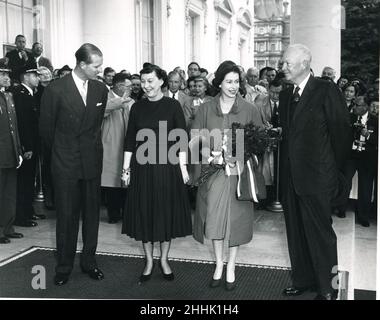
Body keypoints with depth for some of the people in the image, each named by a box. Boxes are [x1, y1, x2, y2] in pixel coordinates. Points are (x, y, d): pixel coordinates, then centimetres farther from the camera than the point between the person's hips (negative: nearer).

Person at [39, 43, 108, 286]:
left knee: (92, 214, 9)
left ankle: (89, 262, 24)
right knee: (66, 216, 5)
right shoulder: (56, 90, -10)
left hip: (92, 161, 3)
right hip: (65, 164, -3)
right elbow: (46, 127, 1)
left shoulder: (101, 89, 2)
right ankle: (64, 267, 19)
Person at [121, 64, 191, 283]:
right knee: (144, 213, 7)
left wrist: (183, 167, -9)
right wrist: (126, 168, 3)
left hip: (167, 166, -2)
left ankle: (164, 259, 23)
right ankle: (149, 261, 22)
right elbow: (130, 140, 6)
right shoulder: (137, 107, 5)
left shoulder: (172, 105, -2)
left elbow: (183, 139, -3)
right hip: (142, 168, 2)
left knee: (167, 212, 6)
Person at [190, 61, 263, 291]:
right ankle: (219, 264, 21)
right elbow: (195, 140, 1)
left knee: (235, 217, 5)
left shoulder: (249, 110, 1)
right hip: (213, 169, 1)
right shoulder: (206, 109, 3)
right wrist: (214, 155, -15)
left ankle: (231, 267, 20)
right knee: (214, 216, 5)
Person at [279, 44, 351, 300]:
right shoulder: (286, 95, 11)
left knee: (320, 233, 2)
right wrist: (287, 169, 11)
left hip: (317, 177, -7)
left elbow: (341, 131, -8)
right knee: (296, 231, 15)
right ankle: (303, 279, 31)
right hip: (291, 177, 7)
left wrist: (335, 170, -2)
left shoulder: (326, 91, -10)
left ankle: (327, 288, 18)